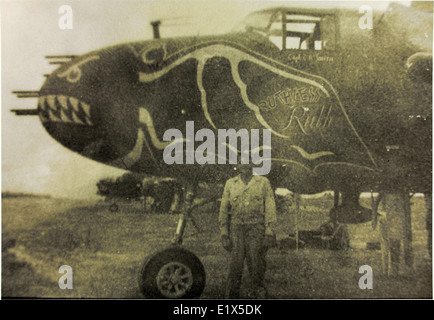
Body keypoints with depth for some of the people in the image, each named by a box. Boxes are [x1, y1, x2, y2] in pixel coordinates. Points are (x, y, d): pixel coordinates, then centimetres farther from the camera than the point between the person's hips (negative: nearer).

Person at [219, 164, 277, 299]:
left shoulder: (263, 182, 2)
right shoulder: (230, 183, 7)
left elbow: (270, 208, -1)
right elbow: (224, 210, 8)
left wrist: (269, 234, -9)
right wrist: (223, 233, 1)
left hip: (256, 230, -1)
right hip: (236, 230, 1)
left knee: (257, 266, 0)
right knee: (235, 266, -1)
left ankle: (260, 295, 14)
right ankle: (232, 297, 11)